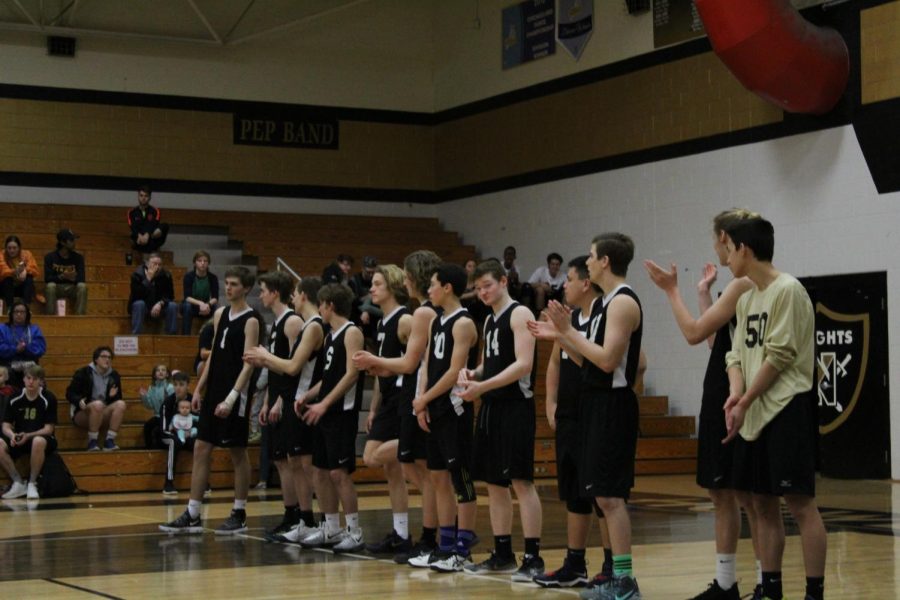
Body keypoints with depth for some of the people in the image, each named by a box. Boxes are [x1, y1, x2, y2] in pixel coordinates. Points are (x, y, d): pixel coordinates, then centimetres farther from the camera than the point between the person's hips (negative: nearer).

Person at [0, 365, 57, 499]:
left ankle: (32, 483, -21)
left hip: (41, 438, -3)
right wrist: (12, 435, -24)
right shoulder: (15, 399, 0)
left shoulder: (48, 398, -8)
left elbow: (48, 429, -10)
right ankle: (18, 483, -15)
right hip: (19, 439, 3)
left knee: (38, 442, -40)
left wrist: (28, 436, -26)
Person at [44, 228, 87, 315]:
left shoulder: (78, 258, 2)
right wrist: (62, 276, -31)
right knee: (50, 286, -34)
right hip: (56, 288, -1)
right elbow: (47, 278, -13)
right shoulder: (50, 257, -3)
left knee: (82, 286, -29)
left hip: (72, 288, 1)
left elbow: (81, 279, -7)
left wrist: (73, 278, -32)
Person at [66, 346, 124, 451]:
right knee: (98, 404, -36)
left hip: (104, 415, 4)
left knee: (121, 404, -24)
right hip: (82, 414, -4)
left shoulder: (114, 375, 9)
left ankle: (109, 441, -29)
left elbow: (118, 398, 14)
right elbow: (70, 393, -3)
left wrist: (113, 396, -11)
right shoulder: (83, 373, -3)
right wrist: (79, 401, -25)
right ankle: (92, 442, -27)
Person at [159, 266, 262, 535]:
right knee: (201, 448, 5)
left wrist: (231, 398, -23)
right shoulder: (220, 314, 12)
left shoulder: (251, 321, -10)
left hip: (235, 394, -7)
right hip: (214, 391, 7)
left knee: (238, 453, 1)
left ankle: (239, 515, 11)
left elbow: (248, 364, -16)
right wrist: (199, 389, 12)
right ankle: (192, 516, 8)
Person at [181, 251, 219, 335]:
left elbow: (215, 298, -15)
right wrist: (200, 303, -41)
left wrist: (208, 304, -38)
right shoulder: (189, 276, -15)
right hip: (191, 305, -1)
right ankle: (185, 335, -30)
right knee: (187, 306, -35)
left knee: (216, 307, -30)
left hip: (205, 306, 1)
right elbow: (187, 297, -23)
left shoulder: (213, 277, -10)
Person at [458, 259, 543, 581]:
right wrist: (472, 374, 4)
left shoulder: (519, 314, -8)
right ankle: (502, 554, 17)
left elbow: (524, 364, -18)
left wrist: (482, 386, -23)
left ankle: (533, 558, -11)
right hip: (491, 407, 9)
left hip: (515, 406, -9)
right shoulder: (489, 320, 18)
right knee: (494, 482, 10)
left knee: (521, 480, -11)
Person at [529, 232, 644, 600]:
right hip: (598, 404, 10)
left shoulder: (623, 302, -14)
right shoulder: (605, 303, 15)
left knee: (610, 495, -9)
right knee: (603, 495, 11)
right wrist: (559, 336, 11)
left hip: (613, 406, -10)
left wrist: (569, 331, -16)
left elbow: (608, 360, -22)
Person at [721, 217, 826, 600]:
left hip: (788, 409, -8)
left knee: (799, 502, -8)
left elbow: (779, 357, -15)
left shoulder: (787, 290, -10)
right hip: (755, 414, 8)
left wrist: (745, 402, -11)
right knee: (763, 503, 10)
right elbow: (738, 353, 13)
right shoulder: (747, 298, 15)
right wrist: (735, 393, -6)